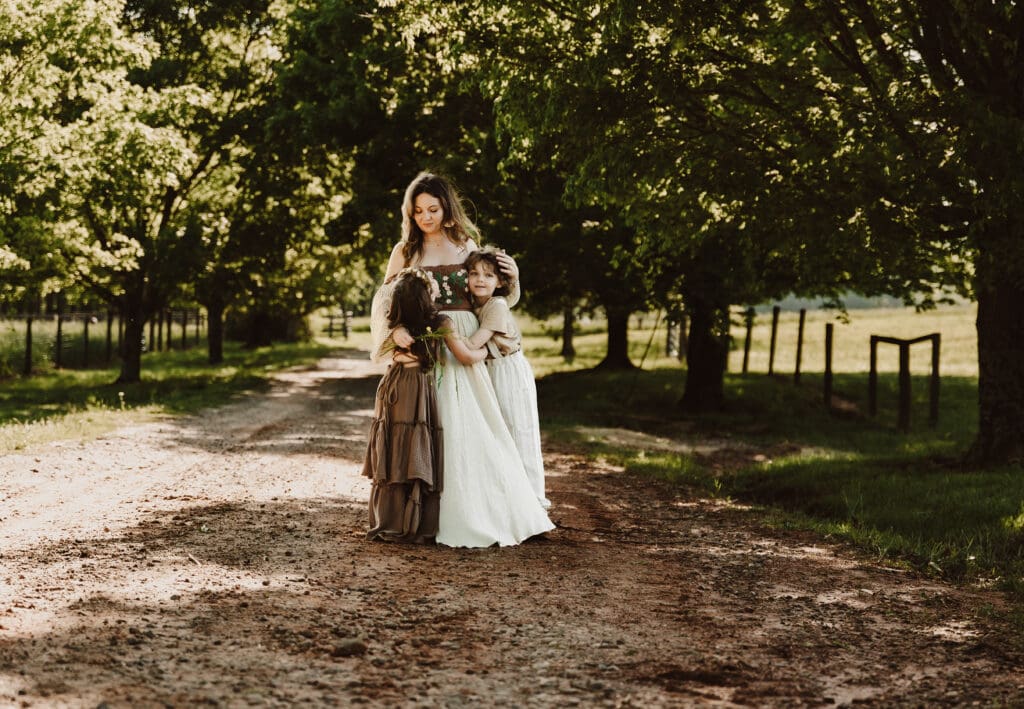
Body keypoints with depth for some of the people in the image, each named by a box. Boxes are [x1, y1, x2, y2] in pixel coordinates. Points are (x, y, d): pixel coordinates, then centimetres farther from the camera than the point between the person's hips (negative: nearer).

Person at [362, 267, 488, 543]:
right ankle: (418, 528, 3)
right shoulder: (439, 323, -11)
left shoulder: (394, 324, 1)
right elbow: (467, 357, -6)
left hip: (392, 393, 4)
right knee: (419, 461, 1)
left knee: (392, 459, 8)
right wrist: (486, 349, 14)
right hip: (420, 395, -4)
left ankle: (387, 524, 11)